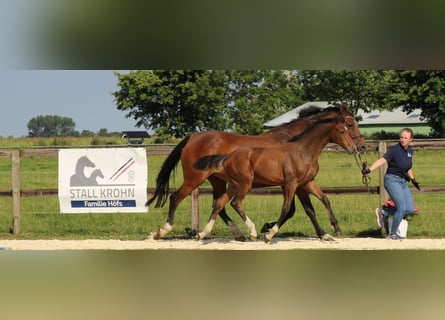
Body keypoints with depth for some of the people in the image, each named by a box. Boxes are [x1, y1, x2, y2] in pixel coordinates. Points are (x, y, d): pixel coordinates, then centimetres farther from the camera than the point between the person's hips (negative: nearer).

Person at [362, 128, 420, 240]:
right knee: (402, 208, -14)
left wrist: (413, 179, 23)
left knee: (410, 209, 0)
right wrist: (369, 169, -41)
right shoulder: (395, 150, -14)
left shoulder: (409, 150, 8)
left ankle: (383, 213, 16)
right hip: (392, 180, -7)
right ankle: (392, 234, 4)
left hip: (403, 182, 8)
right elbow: (382, 160, -27)